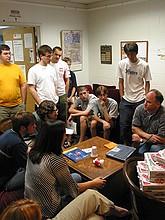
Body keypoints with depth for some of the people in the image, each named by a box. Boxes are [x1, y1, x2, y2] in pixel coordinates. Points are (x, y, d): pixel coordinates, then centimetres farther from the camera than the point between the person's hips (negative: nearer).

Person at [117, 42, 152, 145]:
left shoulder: (144, 65, -6)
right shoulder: (121, 64, -1)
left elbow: (147, 83, 2)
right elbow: (121, 82, 6)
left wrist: (146, 99, -2)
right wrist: (122, 98, 3)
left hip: (140, 100, -1)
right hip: (126, 100, 2)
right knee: (124, 124, 2)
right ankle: (125, 143, 23)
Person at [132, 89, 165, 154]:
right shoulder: (140, 109, -8)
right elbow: (134, 128, -2)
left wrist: (141, 139, -14)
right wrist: (148, 136, -19)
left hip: (158, 144, -2)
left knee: (154, 149, -32)